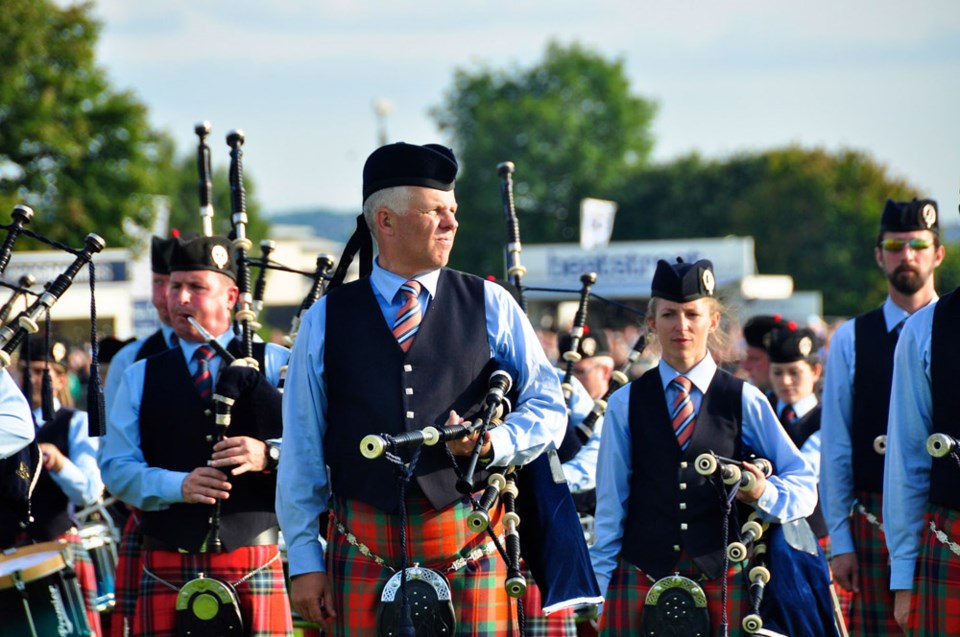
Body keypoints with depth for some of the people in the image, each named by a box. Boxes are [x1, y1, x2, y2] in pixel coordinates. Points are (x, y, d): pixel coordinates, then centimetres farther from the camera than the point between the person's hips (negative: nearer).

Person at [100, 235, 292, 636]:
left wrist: (268, 455, -20)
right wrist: (177, 485, -12)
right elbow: (116, 467, 6)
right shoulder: (140, 377, 15)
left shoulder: (273, 365, 9)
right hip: (168, 570, 2)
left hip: (254, 569, -1)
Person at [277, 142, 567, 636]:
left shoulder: (490, 307, 8)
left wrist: (493, 443, -11)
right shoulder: (326, 319, 8)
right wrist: (304, 558, 3)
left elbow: (547, 409, 10)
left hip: (467, 551, 0)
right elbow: (302, 447, 7)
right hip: (363, 553, 0)